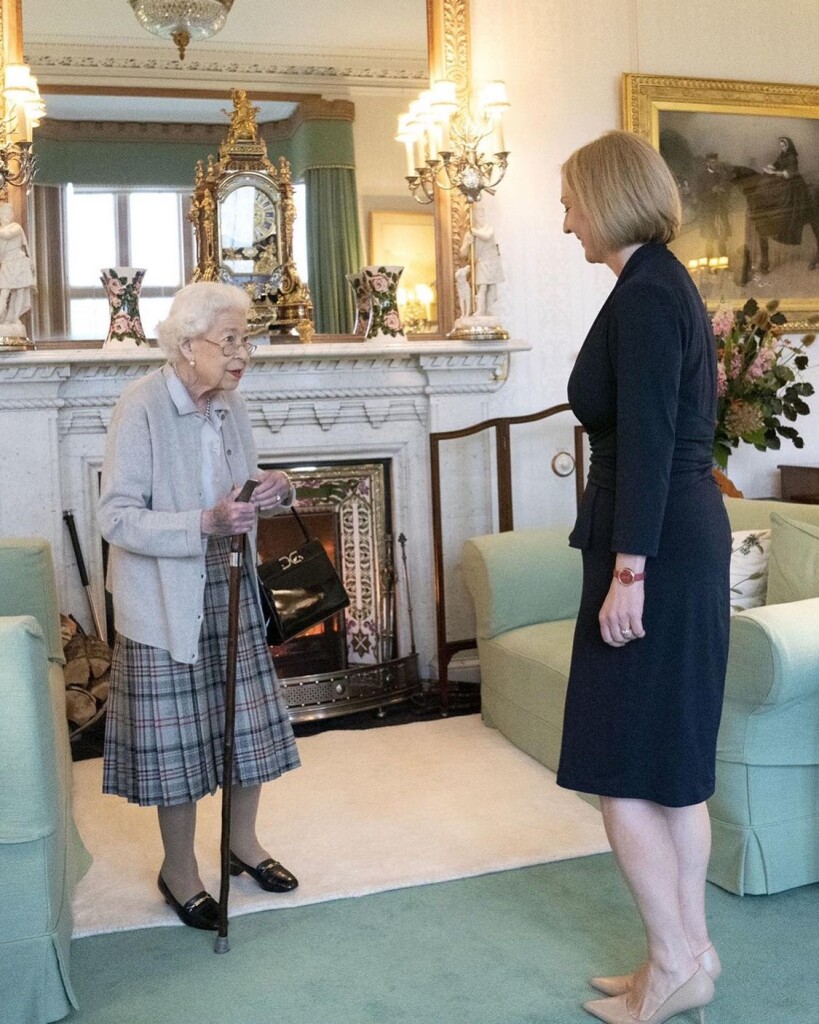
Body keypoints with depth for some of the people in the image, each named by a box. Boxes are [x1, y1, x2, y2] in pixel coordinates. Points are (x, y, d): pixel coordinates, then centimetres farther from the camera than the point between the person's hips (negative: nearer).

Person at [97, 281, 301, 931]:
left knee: (248, 720, 14)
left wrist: (268, 491, -8)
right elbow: (117, 517, -21)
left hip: (230, 590, 6)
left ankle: (243, 842, 36)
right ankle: (179, 870, 25)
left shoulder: (230, 404, 2)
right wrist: (205, 524, -32)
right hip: (165, 600, -6)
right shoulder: (142, 407, -18)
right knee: (178, 733, 4)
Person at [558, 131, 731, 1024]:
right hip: (683, 540, 10)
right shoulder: (666, 283, 16)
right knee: (670, 764, 14)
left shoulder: (644, 292, -14)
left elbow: (648, 442, -21)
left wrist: (628, 569, -21)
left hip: (655, 549, -10)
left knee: (619, 765, 0)